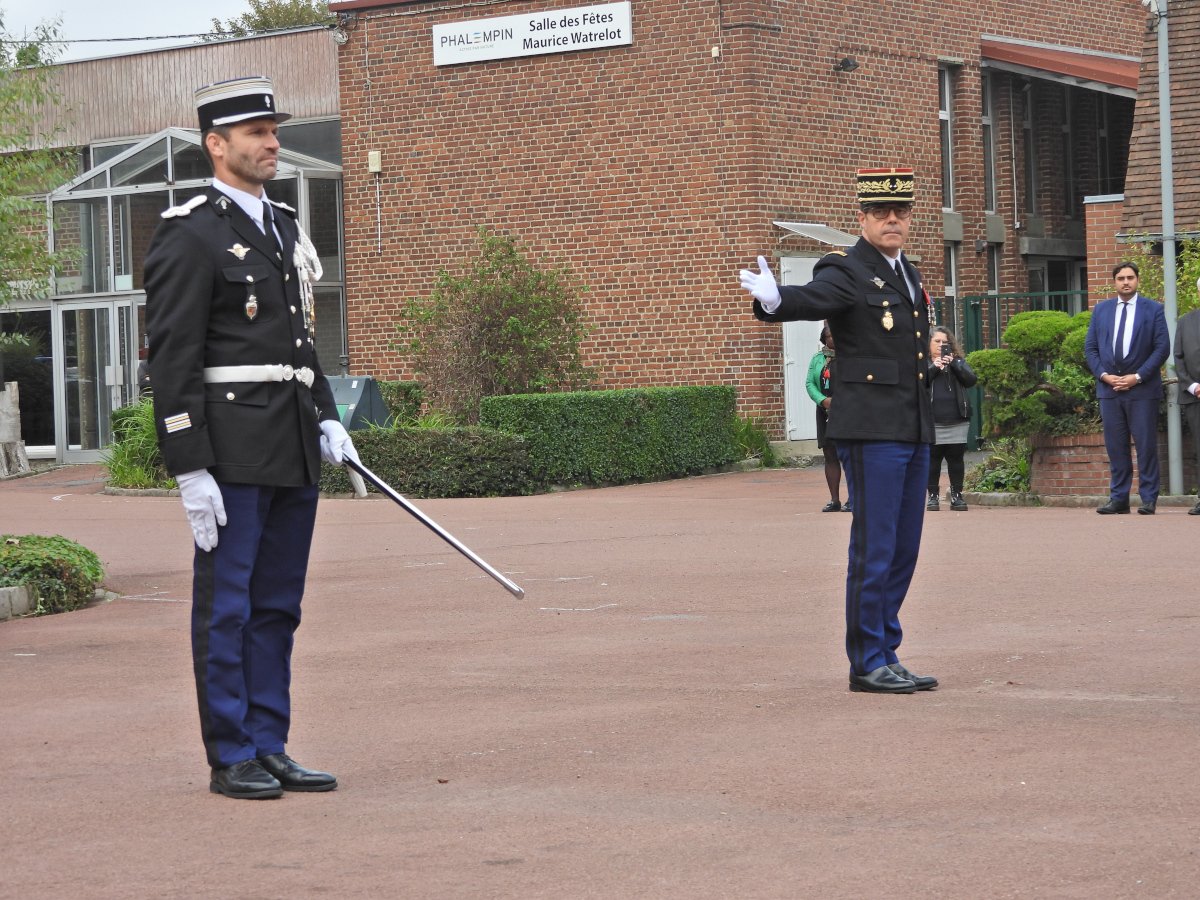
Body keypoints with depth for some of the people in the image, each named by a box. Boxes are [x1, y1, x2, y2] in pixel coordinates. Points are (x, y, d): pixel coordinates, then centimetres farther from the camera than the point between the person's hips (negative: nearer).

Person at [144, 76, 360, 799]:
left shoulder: (284, 227, 18)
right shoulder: (189, 235, -9)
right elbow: (173, 361, -13)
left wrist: (328, 421, 13)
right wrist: (191, 472, -17)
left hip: (295, 454, 8)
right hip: (231, 456, -8)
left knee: (277, 606, 11)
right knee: (226, 606, -1)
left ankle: (269, 748, 17)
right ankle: (230, 758, 6)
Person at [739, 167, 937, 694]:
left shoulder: (905, 272, 16)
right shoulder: (846, 272, -10)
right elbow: (812, 298, -31)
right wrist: (773, 300, -51)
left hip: (912, 430, 8)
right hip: (871, 431, -8)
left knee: (903, 550, 11)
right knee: (874, 549, -6)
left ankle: (886, 656, 18)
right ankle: (867, 664, 0)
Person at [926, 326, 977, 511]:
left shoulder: (957, 361, 13)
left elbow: (971, 380, -2)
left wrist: (953, 364, -12)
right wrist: (934, 368, -17)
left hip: (957, 422, 2)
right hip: (932, 423, -2)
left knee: (956, 459, 3)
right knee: (933, 460, 2)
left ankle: (957, 495, 8)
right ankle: (933, 496, 8)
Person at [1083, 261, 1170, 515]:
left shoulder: (1153, 309, 2)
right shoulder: (1101, 309, 12)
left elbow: (1162, 347, -3)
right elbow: (1090, 347, 11)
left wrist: (1137, 377, -11)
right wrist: (1104, 375, -4)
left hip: (1142, 389, -3)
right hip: (1109, 387, 3)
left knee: (1146, 445, -3)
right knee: (1115, 447, 4)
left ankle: (1149, 500, 0)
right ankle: (1118, 499, 8)